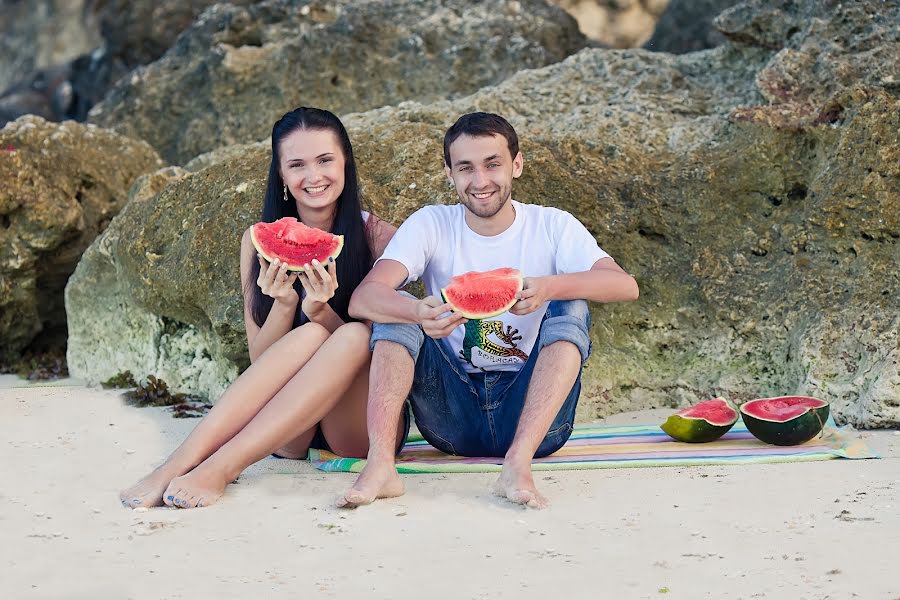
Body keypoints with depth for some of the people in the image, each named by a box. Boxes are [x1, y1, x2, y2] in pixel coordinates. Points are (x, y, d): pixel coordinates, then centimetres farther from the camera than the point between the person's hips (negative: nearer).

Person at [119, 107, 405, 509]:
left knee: (355, 335, -31)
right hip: (287, 437, 1)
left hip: (359, 427, -1)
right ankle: (180, 464, -40)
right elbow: (260, 360, 2)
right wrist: (283, 304, -19)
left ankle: (219, 469, -37)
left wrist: (322, 310, -22)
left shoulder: (378, 238, -1)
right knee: (310, 336, -30)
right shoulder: (260, 243, 5)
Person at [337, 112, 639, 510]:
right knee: (398, 309, -17)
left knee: (571, 309, -22)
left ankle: (517, 464, -38)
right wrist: (419, 313, -38)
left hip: (530, 414, -1)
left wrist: (550, 286, -39)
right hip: (452, 415, 1)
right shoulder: (431, 225, 0)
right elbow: (363, 298, -15)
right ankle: (380, 466, -34)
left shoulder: (552, 227, -1)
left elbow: (625, 285, -18)